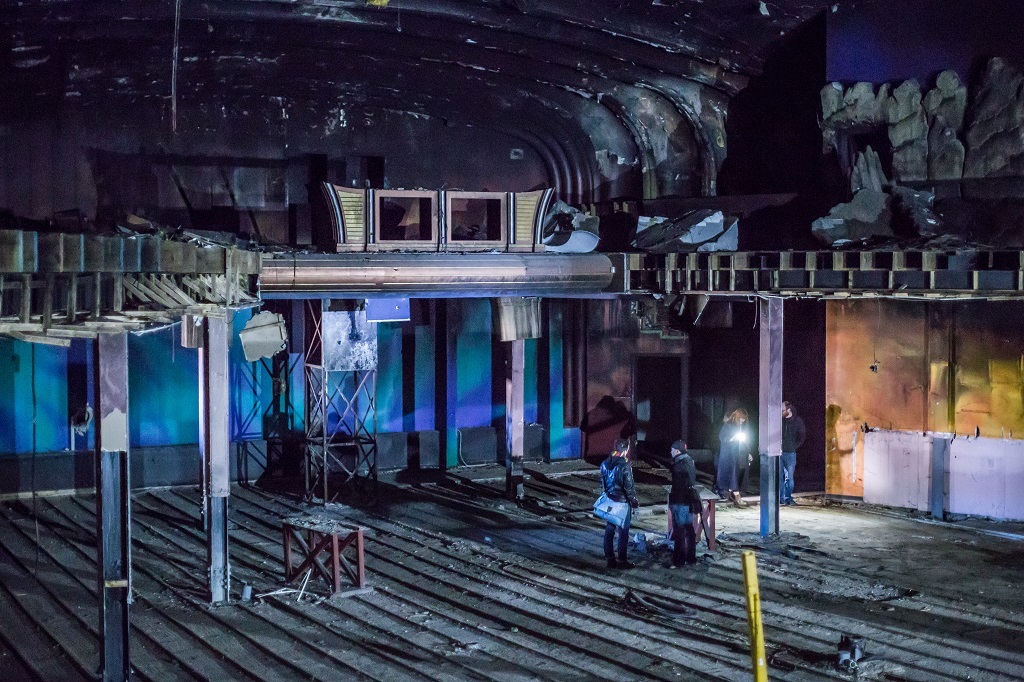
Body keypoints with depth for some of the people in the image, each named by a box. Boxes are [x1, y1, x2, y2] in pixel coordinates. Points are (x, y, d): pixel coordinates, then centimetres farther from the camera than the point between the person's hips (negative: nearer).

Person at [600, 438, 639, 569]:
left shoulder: (605, 464, 3)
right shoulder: (624, 466, -19)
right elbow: (629, 486, -16)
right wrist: (634, 501, -5)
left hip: (609, 502, 7)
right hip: (622, 502, -7)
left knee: (609, 530, 12)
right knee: (623, 531, 2)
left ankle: (610, 558, 17)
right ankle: (621, 560, 4)